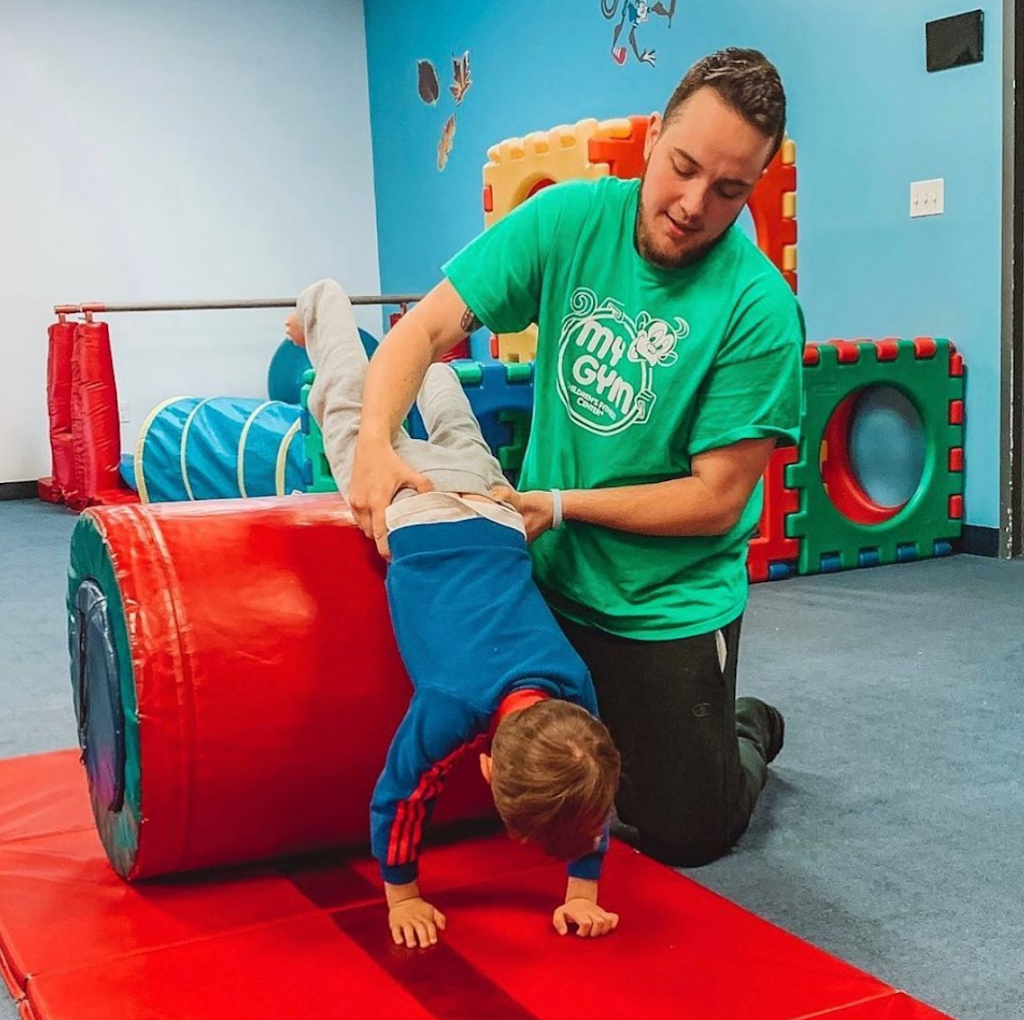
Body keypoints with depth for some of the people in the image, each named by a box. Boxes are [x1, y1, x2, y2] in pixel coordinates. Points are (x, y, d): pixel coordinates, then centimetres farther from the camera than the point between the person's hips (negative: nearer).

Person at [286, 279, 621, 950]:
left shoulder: (576, 694, -26)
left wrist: (584, 893, -7)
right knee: (355, 416, 24)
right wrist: (402, 898, -8)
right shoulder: (450, 711, -34)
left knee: (457, 436, 35)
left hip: (487, 503, 3)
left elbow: (590, 802, -8)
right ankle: (322, 308, 47)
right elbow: (399, 799, -17)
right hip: (404, 502, -3)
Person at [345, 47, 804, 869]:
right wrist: (376, 441, -26)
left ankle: (748, 732, 38)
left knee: (683, 835, 7)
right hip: (546, 578, 4)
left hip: (670, 607, -3)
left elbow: (717, 498, -19)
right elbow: (428, 327, -10)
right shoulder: (571, 221, -11)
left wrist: (560, 506, -21)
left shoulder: (758, 309, -21)